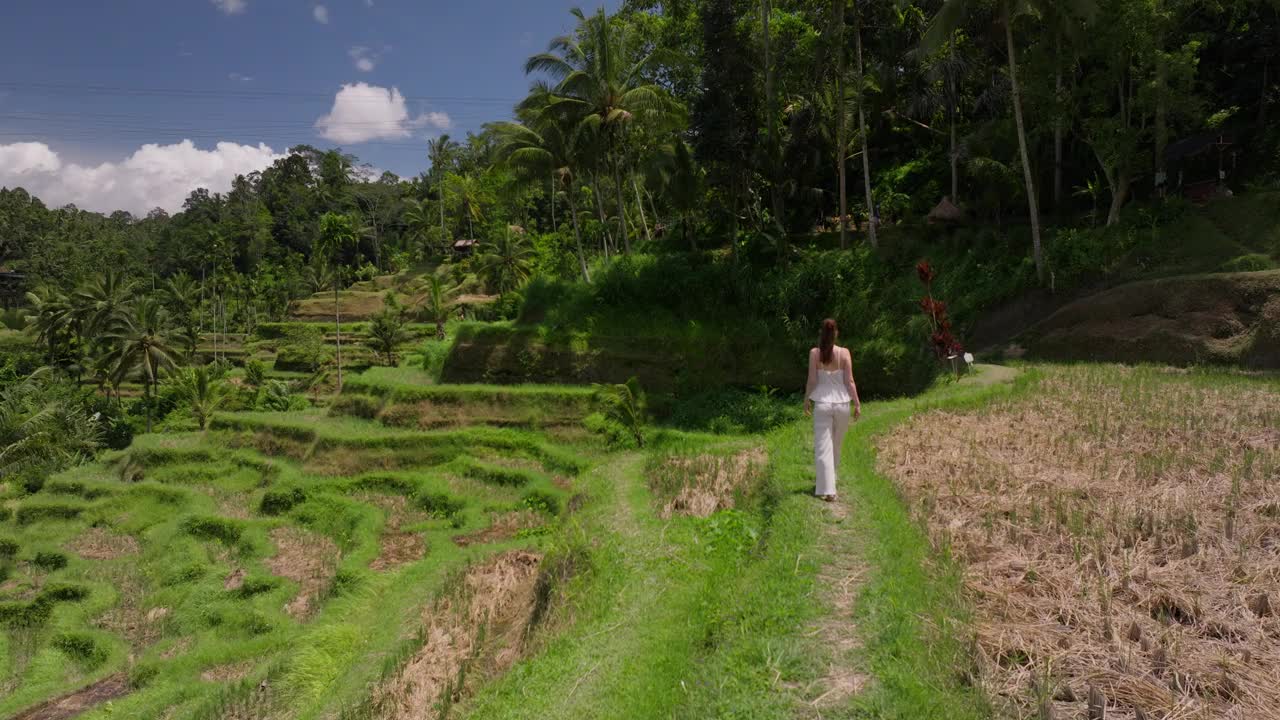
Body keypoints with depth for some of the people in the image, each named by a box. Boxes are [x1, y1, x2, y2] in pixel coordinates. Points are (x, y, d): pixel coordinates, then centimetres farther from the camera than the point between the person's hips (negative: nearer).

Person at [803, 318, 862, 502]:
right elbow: (849, 381, -5)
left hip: (822, 403, -1)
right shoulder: (844, 353, -5)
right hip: (842, 403, 2)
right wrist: (857, 403, 2)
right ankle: (829, 480, 38)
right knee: (836, 445, 20)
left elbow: (812, 380, -4)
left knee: (823, 447, 0)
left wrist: (806, 400, 10)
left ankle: (828, 490, -7)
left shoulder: (814, 353, -6)